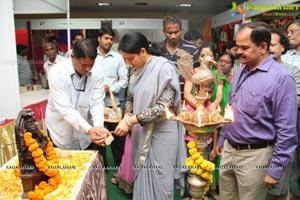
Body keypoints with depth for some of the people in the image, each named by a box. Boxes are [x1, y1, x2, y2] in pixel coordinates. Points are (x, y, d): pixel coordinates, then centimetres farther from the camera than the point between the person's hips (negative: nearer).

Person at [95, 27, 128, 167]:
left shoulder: (118, 58, 6)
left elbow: (124, 80, 3)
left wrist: (110, 88, -12)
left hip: (113, 103, 1)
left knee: (118, 136, 9)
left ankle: (121, 166, 27)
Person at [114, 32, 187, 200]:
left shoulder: (164, 67, -15)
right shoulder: (138, 71, 6)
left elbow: (164, 107, -20)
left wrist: (131, 120, -21)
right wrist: (127, 118, -5)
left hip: (162, 133, -6)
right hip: (143, 132, 6)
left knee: (159, 182, 8)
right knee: (143, 178, 16)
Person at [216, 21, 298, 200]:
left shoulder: (281, 78, -17)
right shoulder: (240, 73, 7)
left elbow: (287, 130, -17)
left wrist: (275, 169, -15)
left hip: (254, 156, -6)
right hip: (229, 150, 7)